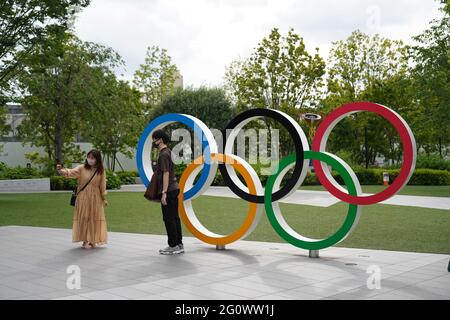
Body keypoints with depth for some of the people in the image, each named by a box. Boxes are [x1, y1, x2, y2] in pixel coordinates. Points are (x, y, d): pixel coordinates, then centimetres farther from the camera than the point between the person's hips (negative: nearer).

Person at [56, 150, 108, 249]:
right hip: (83, 198, -1)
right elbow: (71, 172, -19)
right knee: (83, 218, 1)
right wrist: (61, 171, -38)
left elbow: (102, 186, 5)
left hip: (95, 198, 1)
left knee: (94, 219, 4)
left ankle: (92, 241, 15)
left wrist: (104, 199, 8)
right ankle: (85, 241, 9)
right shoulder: (82, 168, -4)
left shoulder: (101, 171, 1)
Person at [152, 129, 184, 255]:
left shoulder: (163, 154, -14)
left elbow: (166, 174, -20)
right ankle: (179, 244, 16)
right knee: (175, 217, 11)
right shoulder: (168, 152, 16)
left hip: (168, 190, -10)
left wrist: (164, 193, -22)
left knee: (169, 219, -4)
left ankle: (173, 246, 0)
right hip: (174, 188, 10)